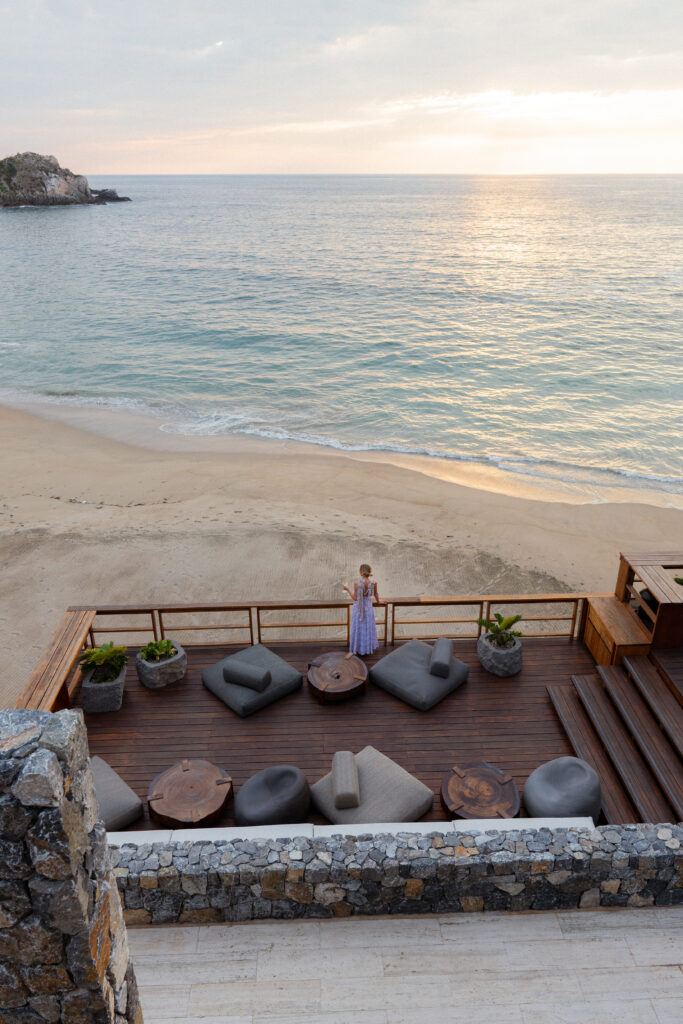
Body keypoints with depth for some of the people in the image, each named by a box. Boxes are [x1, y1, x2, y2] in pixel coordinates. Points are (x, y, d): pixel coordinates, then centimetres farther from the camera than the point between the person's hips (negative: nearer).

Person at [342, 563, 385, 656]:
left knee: (358, 627, 14)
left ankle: (357, 648, 24)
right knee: (368, 627, 20)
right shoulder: (373, 583, -14)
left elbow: (355, 598, -18)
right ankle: (368, 647, 32)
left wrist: (347, 589, -7)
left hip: (358, 607, -3)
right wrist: (378, 601, 25)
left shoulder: (357, 583, -25)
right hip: (368, 607, 3)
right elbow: (376, 594, 5)